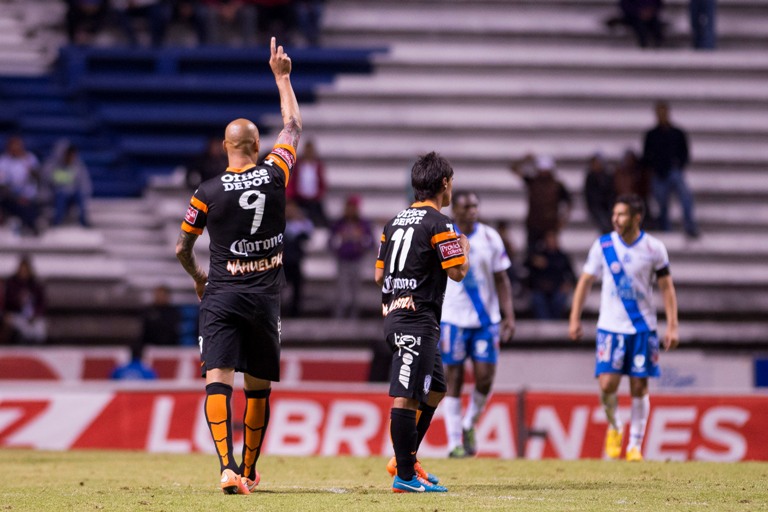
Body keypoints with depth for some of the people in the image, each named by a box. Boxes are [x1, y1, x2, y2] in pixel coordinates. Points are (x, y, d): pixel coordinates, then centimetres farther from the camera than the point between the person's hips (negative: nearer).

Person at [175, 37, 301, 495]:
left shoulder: (208, 193, -5)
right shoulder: (274, 175, -3)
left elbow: (183, 248, 7)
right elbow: (293, 126, 15)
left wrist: (198, 277, 28)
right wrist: (282, 76, 27)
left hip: (221, 298, -2)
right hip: (264, 298, 2)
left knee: (218, 381, -10)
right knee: (258, 386, 13)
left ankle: (229, 468, -28)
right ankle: (249, 471, 24)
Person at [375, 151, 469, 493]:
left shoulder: (395, 223, 14)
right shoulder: (438, 224, -10)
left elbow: (379, 275, 17)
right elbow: (458, 272, -11)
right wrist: (464, 247, 8)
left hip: (393, 315, 9)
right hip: (417, 320, -9)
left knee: (435, 388, 21)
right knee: (406, 395, -9)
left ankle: (405, 458, 21)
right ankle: (405, 475, -10)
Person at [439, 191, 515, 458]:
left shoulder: (490, 237, 3)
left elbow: (501, 280, 7)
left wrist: (509, 316, -1)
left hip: (486, 318, 2)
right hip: (452, 317, -2)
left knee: (485, 377, -6)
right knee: (454, 379, -1)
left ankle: (469, 424, 20)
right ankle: (454, 442, 4)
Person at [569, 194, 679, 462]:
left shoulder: (654, 248, -3)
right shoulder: (603, 245, -1)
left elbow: (666, 287, 2)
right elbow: (585, 281, 7)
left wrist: (672, 326, -4)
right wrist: (575, 319, 3)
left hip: (643, 327, 0)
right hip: (610, 326, 0)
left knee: (639, 387, 0)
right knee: (607, 384, -10)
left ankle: (635, 445, 11)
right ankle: (614, 427, 18)